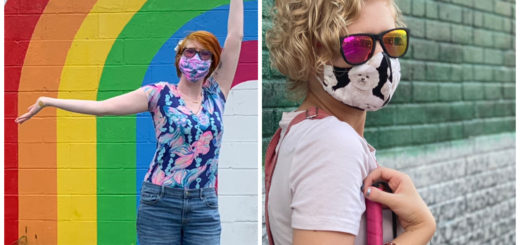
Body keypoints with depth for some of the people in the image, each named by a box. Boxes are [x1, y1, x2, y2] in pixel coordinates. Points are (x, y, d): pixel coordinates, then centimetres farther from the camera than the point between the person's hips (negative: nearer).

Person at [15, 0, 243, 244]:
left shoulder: (216, 93, 7)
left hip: (204, 207, 2)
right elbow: (101, 106, -3)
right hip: (160, 201, -2)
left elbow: (235, 36, 6)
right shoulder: (160, 94, 0)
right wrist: (47, 101, -6)